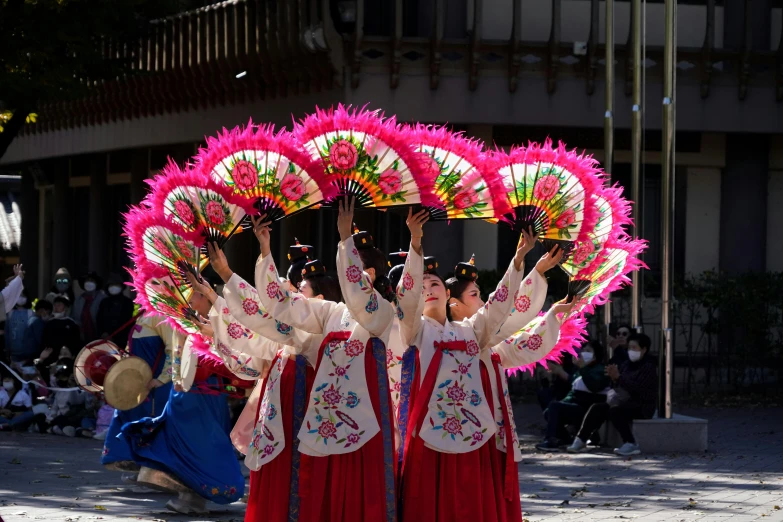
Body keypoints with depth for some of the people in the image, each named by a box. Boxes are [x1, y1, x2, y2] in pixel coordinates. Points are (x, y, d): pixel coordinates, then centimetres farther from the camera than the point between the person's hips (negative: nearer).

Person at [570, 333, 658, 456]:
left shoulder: (648, 367, -9)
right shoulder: (627, 364, 15)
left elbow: (637, 387, -24)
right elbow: (618, 387, 15)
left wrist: (618, 377, -25)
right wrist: (613, 378, -7)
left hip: (642, 407, -8)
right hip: (625, 402, 8)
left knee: (615, 411, -33)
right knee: (597, 408, -9)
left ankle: (631, 445, -37)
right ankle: (580, 439, -9)